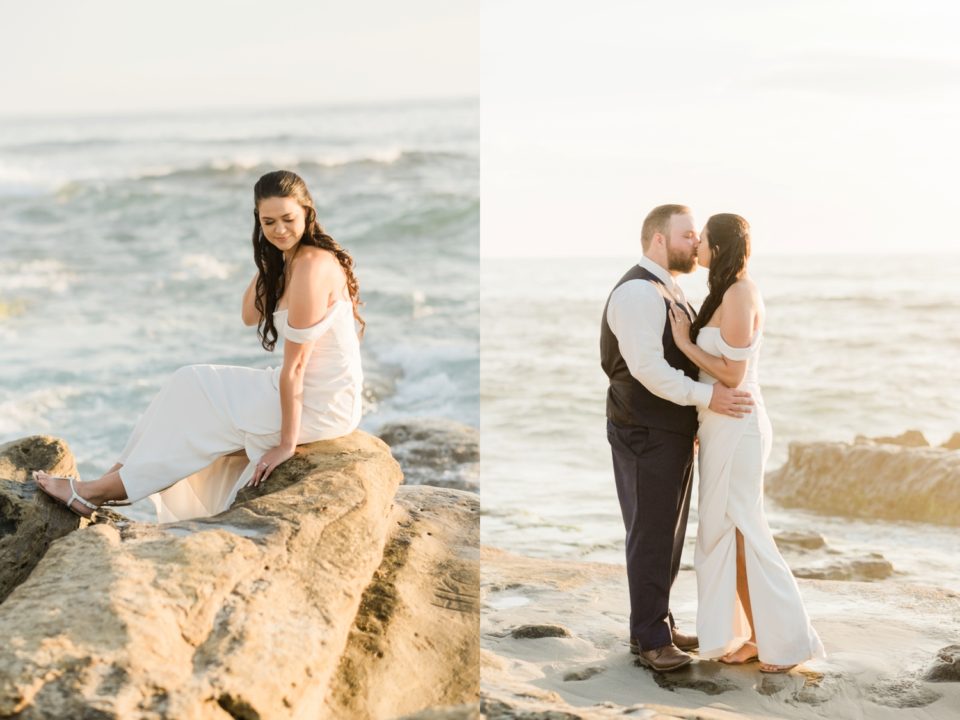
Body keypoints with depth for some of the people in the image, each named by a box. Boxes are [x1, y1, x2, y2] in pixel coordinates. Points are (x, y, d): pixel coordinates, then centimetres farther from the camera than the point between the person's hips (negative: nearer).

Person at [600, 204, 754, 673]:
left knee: (670, 533, 15)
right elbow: (646, 366, -27)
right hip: (646, 435, -10)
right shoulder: (637, 292, -17)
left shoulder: (668, 291, 16)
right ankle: (650, 639, 5)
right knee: (651, 535, -3)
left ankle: (658, 624, 25)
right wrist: (706, 397, -29)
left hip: (672, 432, 10)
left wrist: (694, 419, 21)